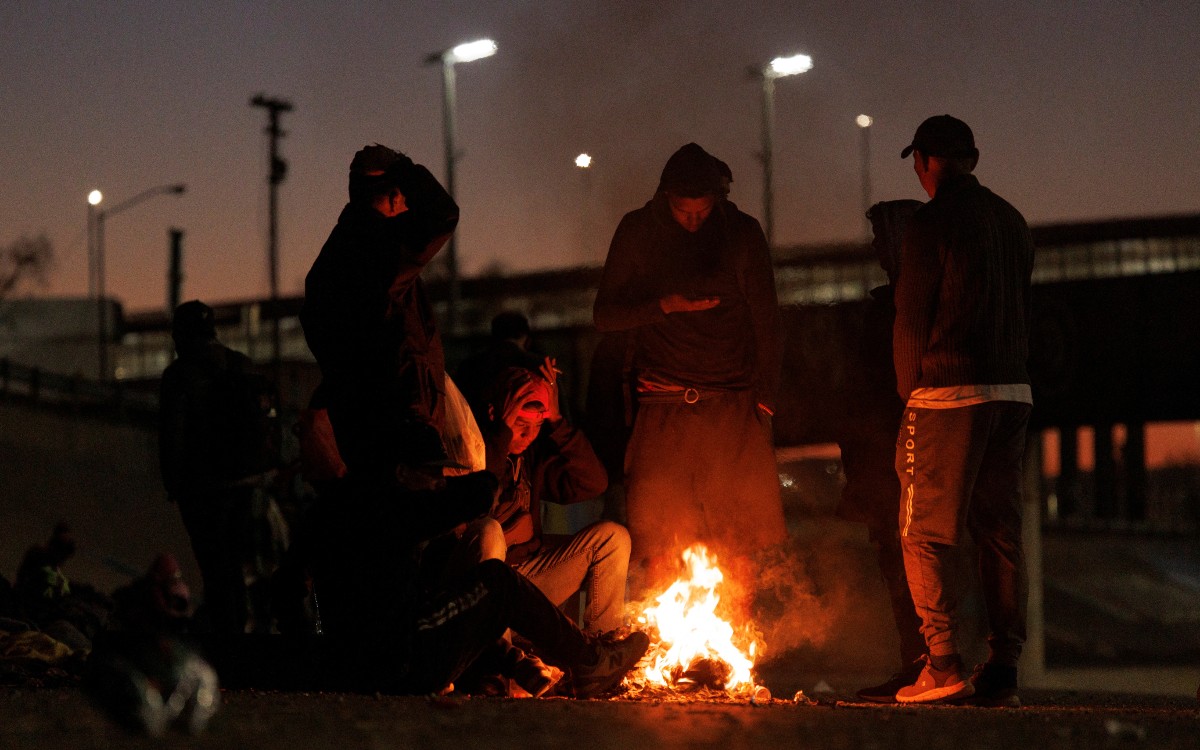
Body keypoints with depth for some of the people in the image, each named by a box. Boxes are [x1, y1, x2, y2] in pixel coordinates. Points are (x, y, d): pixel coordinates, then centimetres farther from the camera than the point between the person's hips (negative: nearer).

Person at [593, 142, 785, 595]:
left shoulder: (742, 234, 5)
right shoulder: (637, 232, 4)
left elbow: (765, 320, 11)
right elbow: (605, 315, 5)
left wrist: (766, 394, 4)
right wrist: (665, 306, -11)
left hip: (733, 405, 0)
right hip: (663, 406, 0)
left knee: (740, 535, -5)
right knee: (654, 535, -6)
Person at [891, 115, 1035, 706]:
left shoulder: (933, 222, -8)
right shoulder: (1011, 221, 13)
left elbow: (911, 318, -7)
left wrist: (910, 391, 5)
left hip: (949, 393, -7)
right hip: (1013, 392, 7)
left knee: (925, 535, 0)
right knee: (1000, 533, 8)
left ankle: (944, 663, -8)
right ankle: (1002, 673, 5)